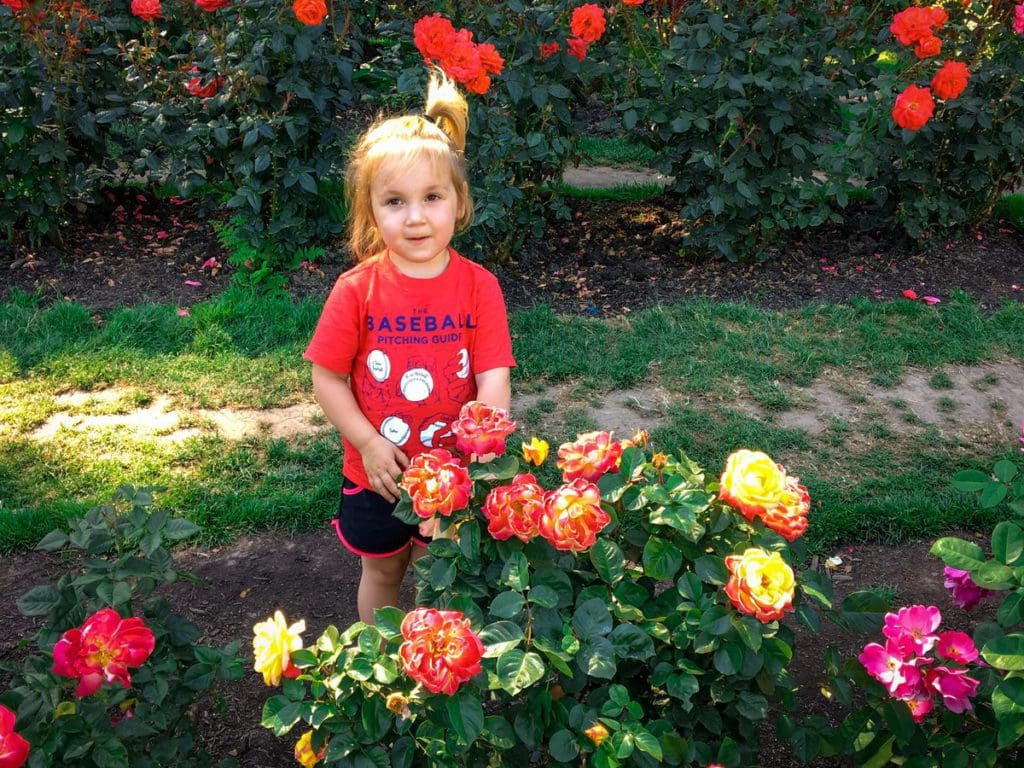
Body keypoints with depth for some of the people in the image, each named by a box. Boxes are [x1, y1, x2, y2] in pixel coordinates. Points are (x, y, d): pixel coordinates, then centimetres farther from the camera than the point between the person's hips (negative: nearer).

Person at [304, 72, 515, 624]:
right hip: (377, 474, 0)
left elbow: (494, 382, -15)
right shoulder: (356, 290, -14)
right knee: (381, 573, 23)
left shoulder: (479, 287, -13)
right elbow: (327, 378, -8)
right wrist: (369, 444, -15)